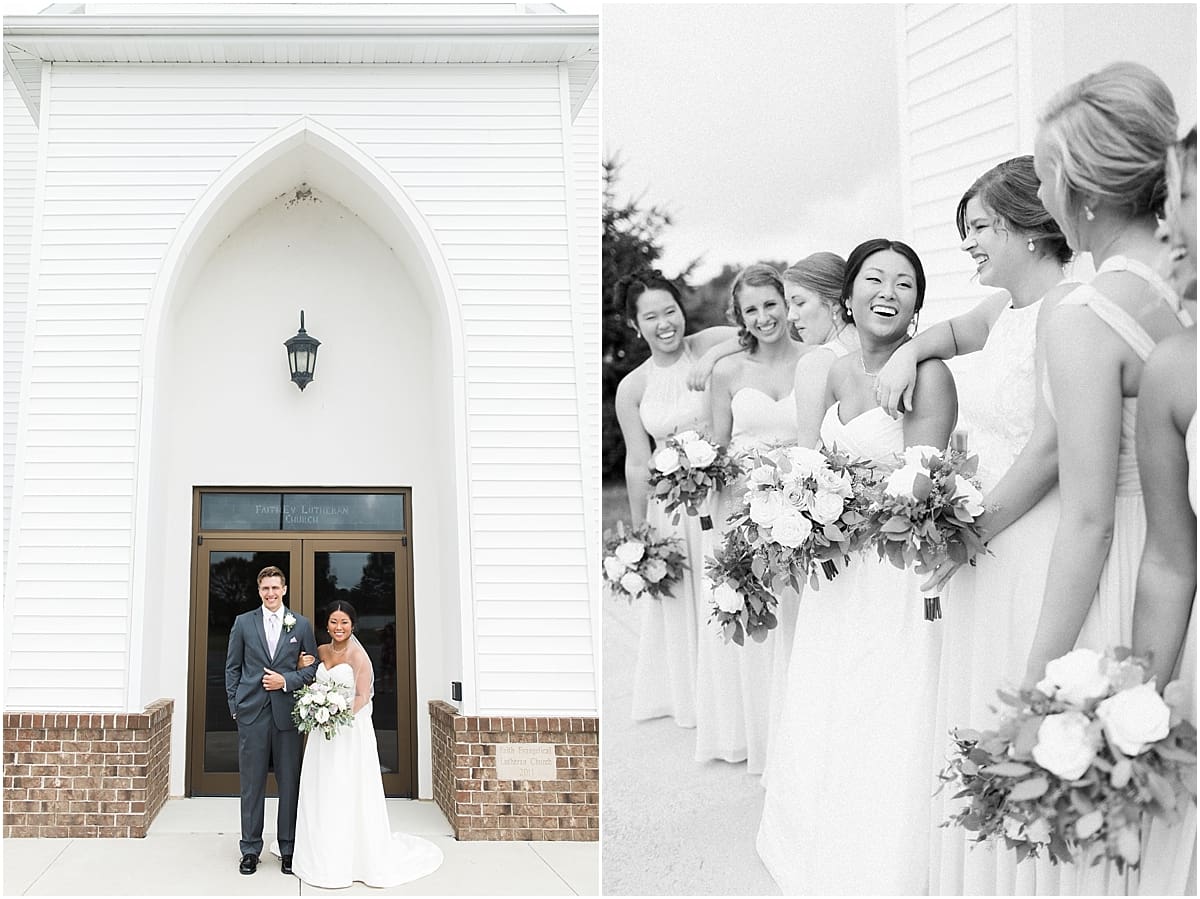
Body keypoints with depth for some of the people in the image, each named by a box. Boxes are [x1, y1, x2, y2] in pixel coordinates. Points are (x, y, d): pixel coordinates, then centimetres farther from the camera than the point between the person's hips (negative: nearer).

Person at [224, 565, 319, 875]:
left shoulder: (301, 625, 6)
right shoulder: (243, 622, 7)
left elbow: (313, 666, 7)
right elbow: (232, 667, 8)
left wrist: (286, 680, -8)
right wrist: (234, 706, 3)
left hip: (287, 712, 0)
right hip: (252, 712, 0)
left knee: (289, 782, 4)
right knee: (251, 782, 4)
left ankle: (288, 849, 15)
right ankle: (251, 850, 15)